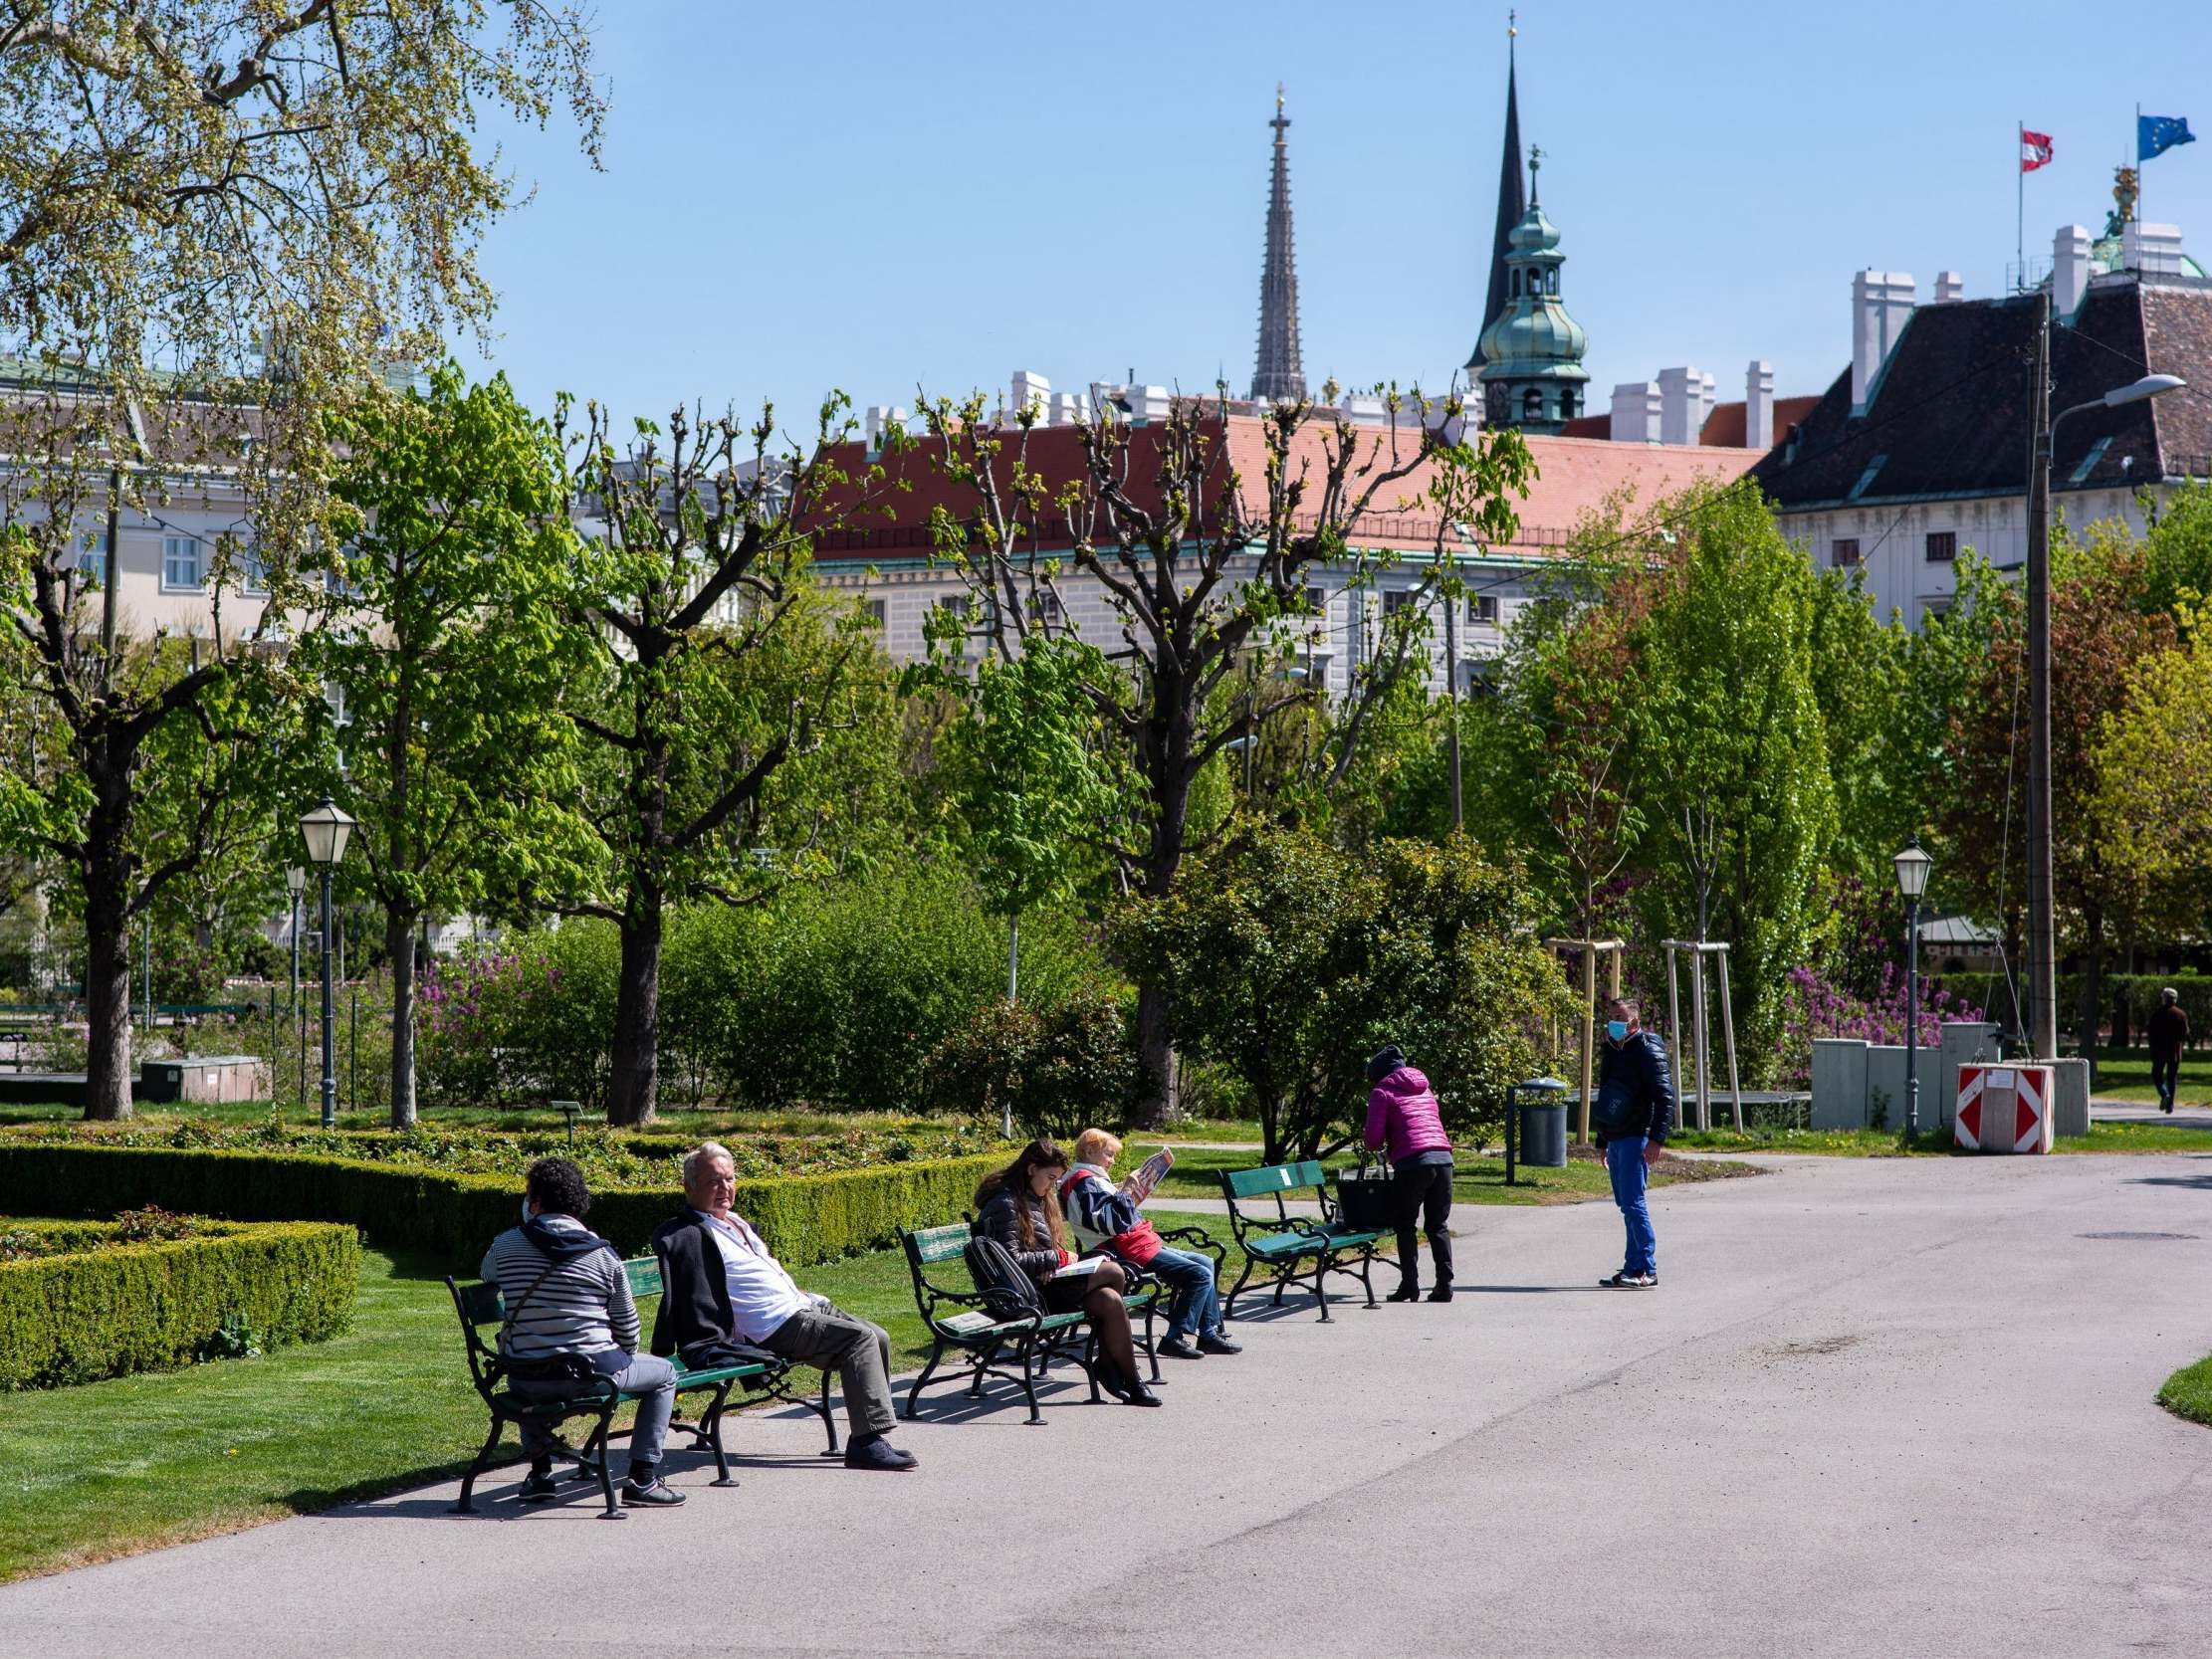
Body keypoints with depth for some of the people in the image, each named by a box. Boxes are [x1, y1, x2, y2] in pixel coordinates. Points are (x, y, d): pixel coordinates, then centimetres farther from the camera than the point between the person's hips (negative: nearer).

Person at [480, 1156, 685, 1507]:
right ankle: (642, 1479, 11)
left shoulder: (505, 1245, -2)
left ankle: (540, 1471, 31)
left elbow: (487, 1278, 24)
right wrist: (622, 1360, 22)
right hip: (592, 1375, -3)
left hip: (528, 1382, 3)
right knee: (664, 1374, 22)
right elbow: (628, 1330, 4)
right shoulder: (604, 1254, -4)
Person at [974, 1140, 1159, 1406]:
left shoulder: (1034, 1199, 18)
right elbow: (1011, 1260, -19)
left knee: (1109, 1300, -15)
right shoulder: (1005, 1204, -12)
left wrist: (1052, 1266, -2)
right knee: (1114, 1272, -16)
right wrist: (1058, 1258, -12)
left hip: (1045, 1283, 9)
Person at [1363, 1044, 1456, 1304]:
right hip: (1443, 1158, 5)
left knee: (1405, 1225, 7)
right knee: (1438, 1226, 12)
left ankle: (1409, 1283, 1)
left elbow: (1374, 1137, -2)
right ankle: (1444, 1285, 6)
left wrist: (1374, 1147, 21)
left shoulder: (1382, 1092, 6)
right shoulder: (1424, 1089, 26)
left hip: (1412, 1162, -5)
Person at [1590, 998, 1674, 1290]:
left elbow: (1665, 1096, -14)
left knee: (1633, 1202, -13)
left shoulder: (1647, 1051, -8)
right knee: (1626, 1204, 9)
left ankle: (1646, 1270, -12)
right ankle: (1634, 1268, 13)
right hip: (1615, 1140, 9)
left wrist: (1656, 1138, -21)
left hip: (1636, 1138, -9)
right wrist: (1602, 1142, 27)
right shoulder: (1610, 1052, 19)